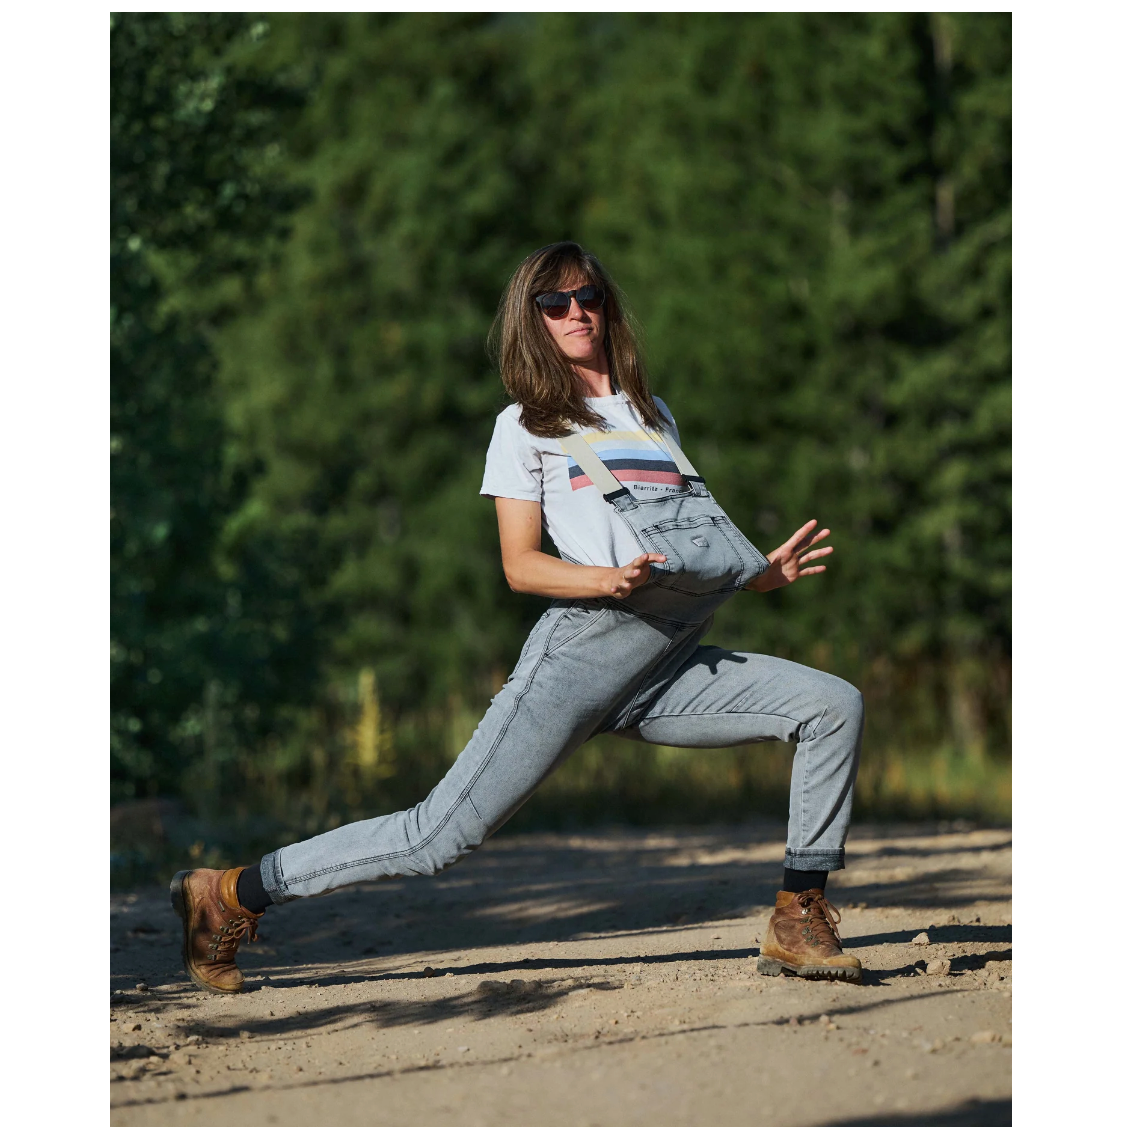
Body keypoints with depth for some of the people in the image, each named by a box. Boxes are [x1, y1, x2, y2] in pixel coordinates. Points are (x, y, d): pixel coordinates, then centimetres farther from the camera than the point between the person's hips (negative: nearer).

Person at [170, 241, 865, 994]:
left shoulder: (654, 414, 25)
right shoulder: (525, 424, 9)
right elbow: (520, 565, 0)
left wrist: (765, 571, 8)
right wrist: (603, 580, -19)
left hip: (665, 674, 6)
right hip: (586, 649, -6)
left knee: (834, 705, -8)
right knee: (444, 834, -11)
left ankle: (799, 921, -7)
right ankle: (232, 893, -1)